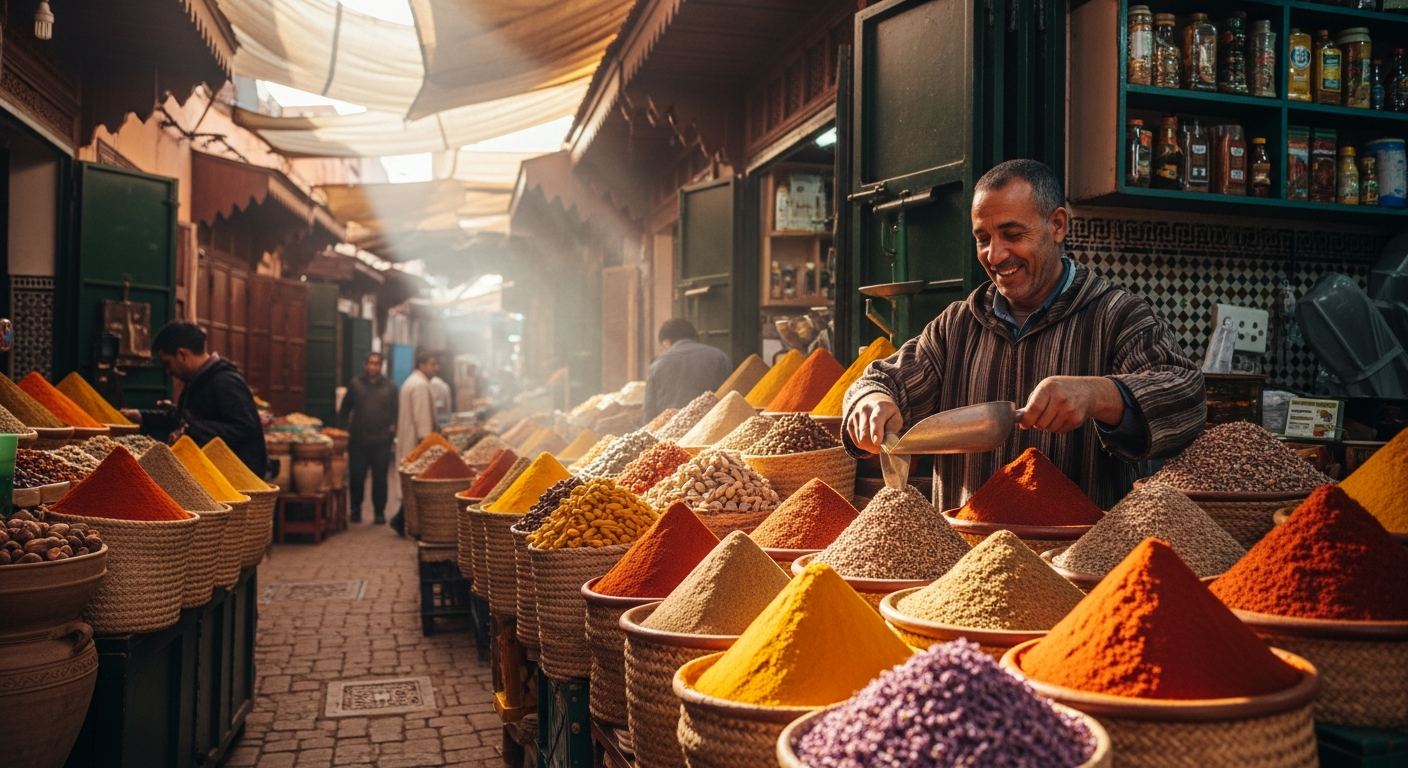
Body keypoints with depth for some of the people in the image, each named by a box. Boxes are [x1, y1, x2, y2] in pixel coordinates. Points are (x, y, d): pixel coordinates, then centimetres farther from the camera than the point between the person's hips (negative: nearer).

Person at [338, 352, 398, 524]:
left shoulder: (389, 387, 6)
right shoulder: (355, 384, 7)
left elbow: (395, 410, 10)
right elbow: (344, 410, 12)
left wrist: (393, 426, -6)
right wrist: (344, 430, 4)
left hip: (382, 441, 0)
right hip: (358, 440, 1)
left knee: (380, 478, 3)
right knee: (356, 476, 3)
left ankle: (379, 512, 12)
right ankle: (355, 510, 18)